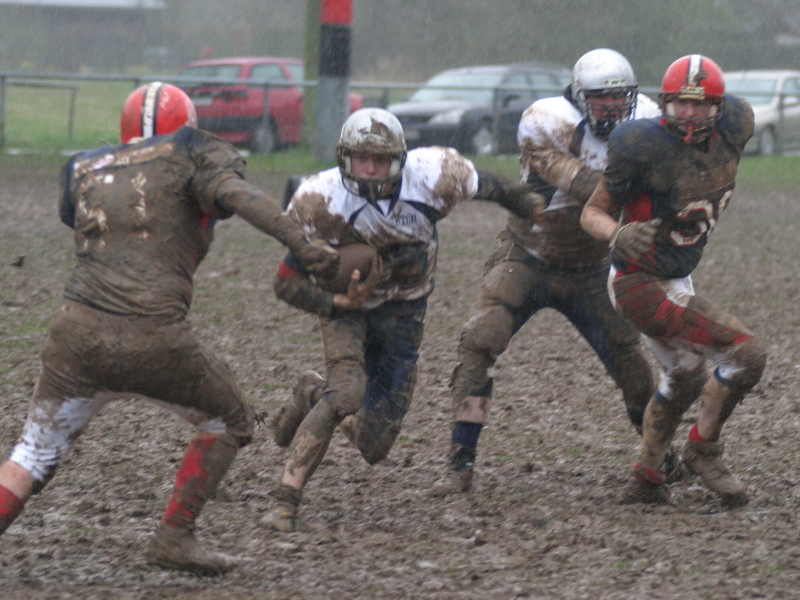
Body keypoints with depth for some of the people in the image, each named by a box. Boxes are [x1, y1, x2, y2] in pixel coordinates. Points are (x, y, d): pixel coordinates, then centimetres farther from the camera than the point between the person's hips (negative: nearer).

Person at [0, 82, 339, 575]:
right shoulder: (187, 154, 5)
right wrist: (304, 246, -22)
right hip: (153, 340, -4)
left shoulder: (83, 169, 19)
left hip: (78, 331, 4)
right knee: (230, 422, 21)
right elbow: (237, 195, -12)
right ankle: (175, 536, 16)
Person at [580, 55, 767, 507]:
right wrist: (619, 235, -38)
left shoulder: (732, 130, -9)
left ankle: (647, 479, 41)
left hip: (678, 279, 9)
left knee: (685, 377, 28)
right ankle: (704, 449, 3)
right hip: (643, 286, -9)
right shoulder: (645, 146, -25)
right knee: (746, 354, -15)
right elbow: (594, 213, -16)